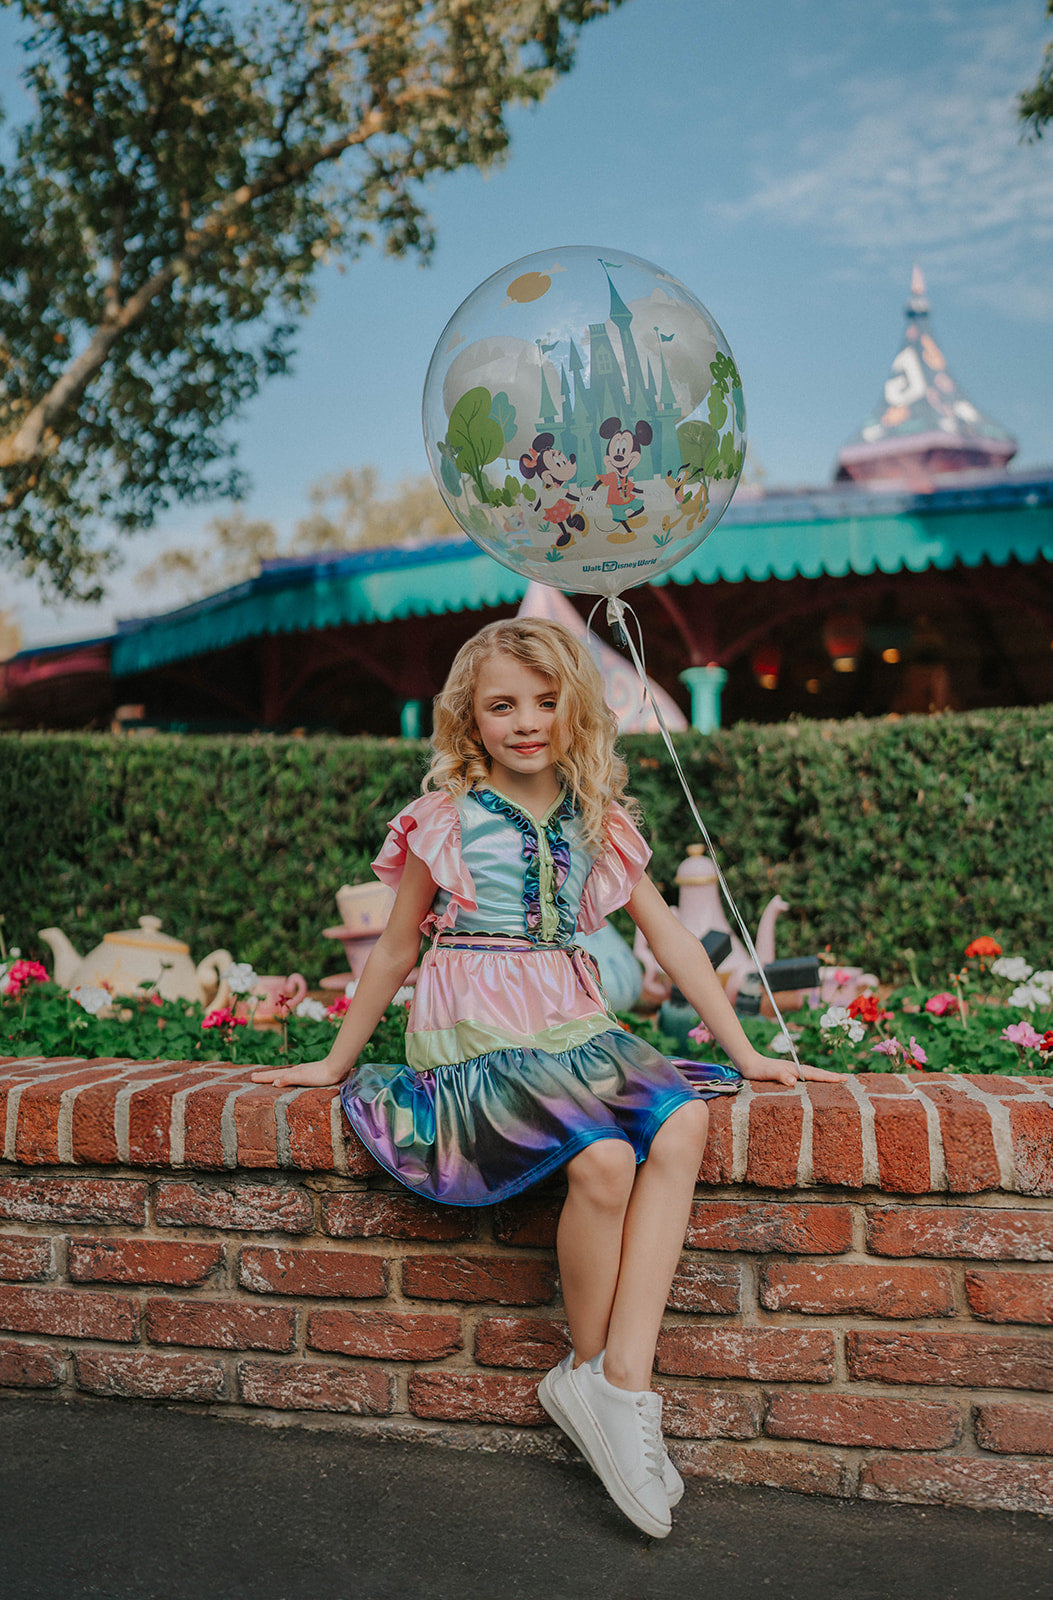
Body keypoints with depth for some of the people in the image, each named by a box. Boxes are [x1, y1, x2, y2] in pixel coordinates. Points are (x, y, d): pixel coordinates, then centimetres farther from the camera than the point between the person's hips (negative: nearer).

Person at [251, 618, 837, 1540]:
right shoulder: (446, 821, 1)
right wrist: (335, 1062, 16)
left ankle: (622, 1378, -22)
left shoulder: (600, 822, 11)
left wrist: (744, 1050, 8)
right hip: (475, 1043, -4)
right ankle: (591, 1368, -3)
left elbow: (669, 936, 12)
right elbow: (395, 951, 10)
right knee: (602, 1157, -29)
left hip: (574, 1032, 4)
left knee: (683, 1120, -26)